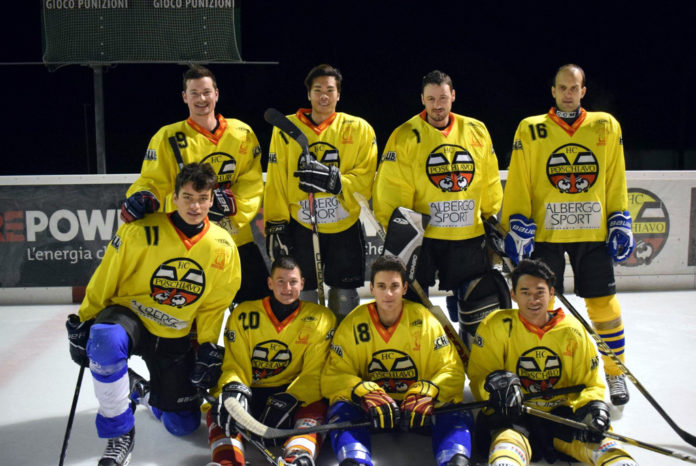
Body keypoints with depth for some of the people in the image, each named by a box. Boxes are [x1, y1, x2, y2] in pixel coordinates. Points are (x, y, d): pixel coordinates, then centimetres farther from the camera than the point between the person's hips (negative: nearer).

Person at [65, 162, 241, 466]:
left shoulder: (223, 247, -7)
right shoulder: (140, 233, -18)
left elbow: (214, 305, 3)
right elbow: (104, 281, -7)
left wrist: (208, 347, -1)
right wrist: (84, 322, -4)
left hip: (175, 338, 3)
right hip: (128, 316, -3)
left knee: (183, 425, 6)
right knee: (107, 341, -40)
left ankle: (143, 391, 39)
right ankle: (120, 434, -18)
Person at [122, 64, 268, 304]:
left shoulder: (242, 133, 3)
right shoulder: (167, 137, -2)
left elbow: (252, 183, 1)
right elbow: (153, 181, -3)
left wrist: (230, 201, -18)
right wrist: (143, 196, -26)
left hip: (236, 237, 2)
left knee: (261, 299, 10)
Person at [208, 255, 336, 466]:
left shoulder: (321, 318, 1)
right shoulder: (243, 315, 2)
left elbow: (313, 374, -5)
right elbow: (234, 364, -1)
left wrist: (288, 400, -24)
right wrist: (233, 389, -26)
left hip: (294, 395, -1)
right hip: (250, 393, 1)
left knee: (316, 407, -34)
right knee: (218, 411, -29)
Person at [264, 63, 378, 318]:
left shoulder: (359, 129, 1)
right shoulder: (286, 128, 2)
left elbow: (365, 179, -6)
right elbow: (275, 181, 2)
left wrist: (334, 180, -23)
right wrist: (276, 225, -3)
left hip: (345, 229, 0)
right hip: (300, 228, 0)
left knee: (345, 298, 8)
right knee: (302, 297, 7)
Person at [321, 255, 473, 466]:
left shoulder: (424, 320, -1)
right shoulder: (353, 324, -2)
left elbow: (452, 371, -3)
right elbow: (333, 376, -4)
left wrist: (426, 393, -24)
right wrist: (366, 393, -24)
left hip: (418, 409, 0)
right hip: (369, 409, 0)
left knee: (456, 416, -28)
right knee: (342, 409, -31)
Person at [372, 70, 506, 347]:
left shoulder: (477, 131, 7)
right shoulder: (405, 137, -4)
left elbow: (490, 183, 14)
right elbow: (390, 191, -6)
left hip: (469, 236, 3)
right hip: (420, 236, -3)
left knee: (482, 304, 10)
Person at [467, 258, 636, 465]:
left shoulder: (572, 330, 3)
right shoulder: (497, 326, -3)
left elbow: (590, 384, 10)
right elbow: (478, 375, -2)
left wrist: (592, 405, -14)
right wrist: (495, 383, -26)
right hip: (512, 416, -3)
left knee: (605, 446, -28)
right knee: (507, 443, -38)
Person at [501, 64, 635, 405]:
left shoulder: (607, 126, 7)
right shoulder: (530, 130, 1)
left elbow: (616, 180, 9)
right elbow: (518, 183, 0)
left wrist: (620, 222, 4)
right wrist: (517, 226, -6)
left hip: (592, 231, 1)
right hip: (545, 231, -1)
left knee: (604, 302, 5)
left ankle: (615, 372, 23)